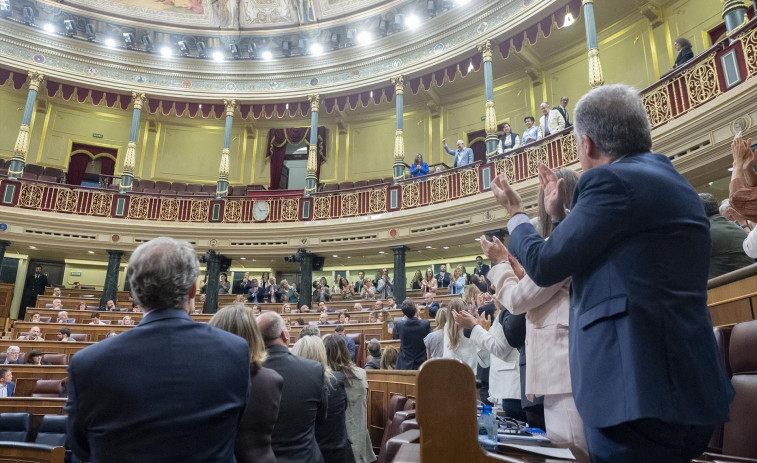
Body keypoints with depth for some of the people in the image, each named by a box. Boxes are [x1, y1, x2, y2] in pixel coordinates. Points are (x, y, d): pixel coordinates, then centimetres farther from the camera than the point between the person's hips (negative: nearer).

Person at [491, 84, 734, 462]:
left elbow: (543, 266, -12)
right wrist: (560, 215, 23)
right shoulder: (670, 180, 15)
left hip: (639, 393, -10)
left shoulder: (613, 180, -16)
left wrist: (516, 214, 6)